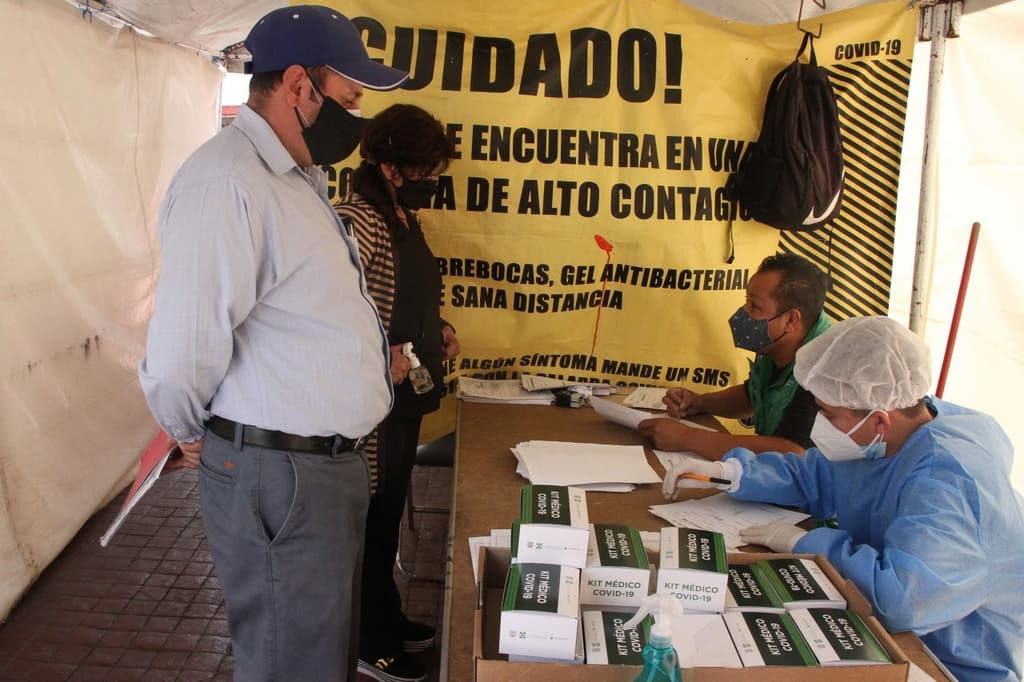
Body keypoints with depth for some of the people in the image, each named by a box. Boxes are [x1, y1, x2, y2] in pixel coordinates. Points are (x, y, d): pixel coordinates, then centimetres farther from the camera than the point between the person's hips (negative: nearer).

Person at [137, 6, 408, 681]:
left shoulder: (300, 179, 13)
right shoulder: (226, 180, -21)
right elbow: (181, 352, -25)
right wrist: (194, 437, -8)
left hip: (333, 460, 10)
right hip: (277, 473, -10)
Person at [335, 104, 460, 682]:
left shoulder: (408, 219, 11)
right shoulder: (358, 219, -19)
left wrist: (439, 328, 8)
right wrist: (378, 353, -30)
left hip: (407, 398, 9)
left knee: (390, 511, 22)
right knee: (372, 519, 6)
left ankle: (389, 618, 41)